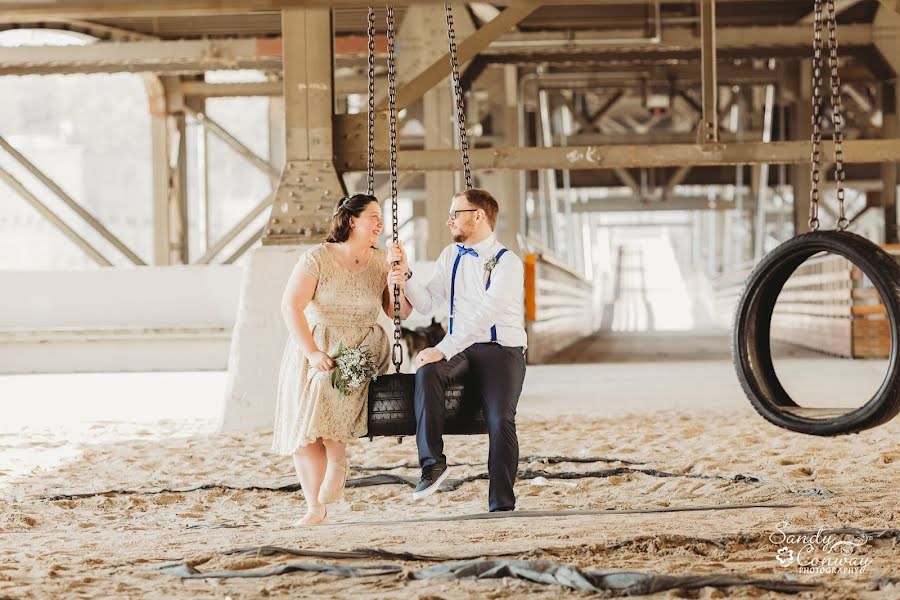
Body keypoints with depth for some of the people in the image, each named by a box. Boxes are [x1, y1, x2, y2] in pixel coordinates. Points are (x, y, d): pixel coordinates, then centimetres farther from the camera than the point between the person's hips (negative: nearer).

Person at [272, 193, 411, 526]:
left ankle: (338, 460, -13)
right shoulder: (317, 258, -6)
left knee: (327, 388, -32)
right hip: (313, 350, 0)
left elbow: (399, 313, 1)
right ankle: (315, 508, 1)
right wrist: (312, 353, -21)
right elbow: (291, 306, -13)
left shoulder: (381, 262, 5)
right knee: (302, 431, -10)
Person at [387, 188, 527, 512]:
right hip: (460, 351, 5)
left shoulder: (507, 263, -8)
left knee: (500, 421, -24)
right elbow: (426, 303, 9)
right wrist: (406, 276, -10)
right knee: (426, 371, -28)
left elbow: (486, 314, -20)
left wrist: (443, 349, -27)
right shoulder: (451, 256, 15)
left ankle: (502, 506, -18)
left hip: (501, 350, -5)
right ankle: (432, 462, -27)